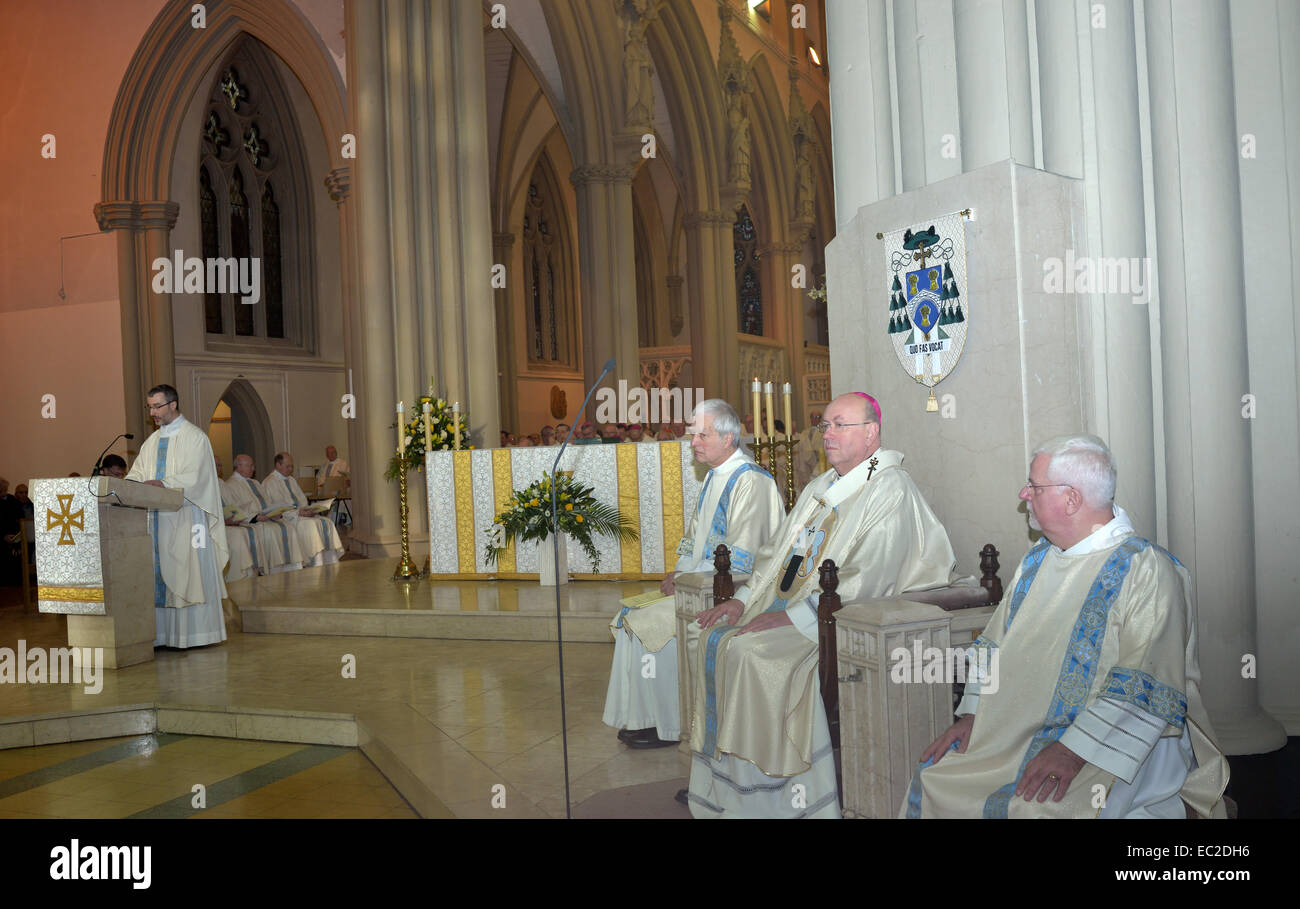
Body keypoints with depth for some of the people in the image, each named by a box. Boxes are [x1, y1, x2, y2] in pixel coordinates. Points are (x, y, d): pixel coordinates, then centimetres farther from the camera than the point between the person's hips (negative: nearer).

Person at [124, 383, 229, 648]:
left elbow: (193, 477, -13)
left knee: (186, 574, -6)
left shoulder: (194, 437, -3)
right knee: (158, 575, 4)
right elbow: (137, 473, 15)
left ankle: (193, 634, -2)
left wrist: (161, 483, -26)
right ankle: (162, 634, 7)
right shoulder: (152, 441, 19)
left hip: (184, 518, -7)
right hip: (156, 517, 7)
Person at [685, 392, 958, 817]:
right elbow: (778, 551, 21)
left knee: (749, 651, -28)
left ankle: (766, 798, -13)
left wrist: (791, 617, -23)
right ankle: (720, 794, 2)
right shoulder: (819, 487, 20)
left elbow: (867, 579, -20)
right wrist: (743, 600, 4)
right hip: (784, 606, 9)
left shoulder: (890, 490, -10)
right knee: (708, 635, -6)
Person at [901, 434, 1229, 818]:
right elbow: (996, 642, 16)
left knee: (1034, 807, -30)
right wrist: (971, 715, 4)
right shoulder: (1038, 559, 12)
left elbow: (1147, 689, -21)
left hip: (1108, 744, -7)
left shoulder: (1149, 571, -13)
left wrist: (1074, 751, -26)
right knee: (934, 779, -6)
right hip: (1017, 730, 7)